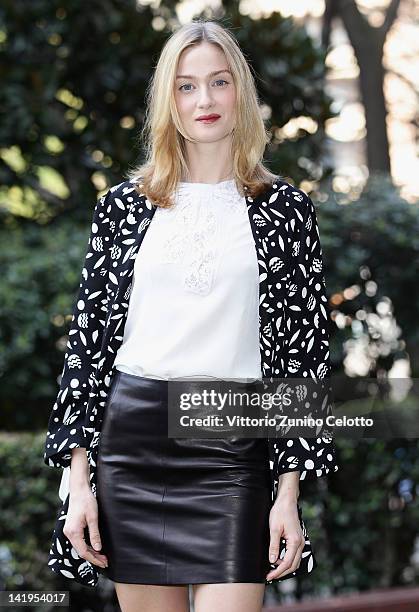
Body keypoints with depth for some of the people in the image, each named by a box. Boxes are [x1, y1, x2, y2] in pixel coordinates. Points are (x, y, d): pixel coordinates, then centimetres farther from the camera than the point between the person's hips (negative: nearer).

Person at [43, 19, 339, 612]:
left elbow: (305, 351, 3)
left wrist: (289, 491, -4)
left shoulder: (285, 208, 5)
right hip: (132, 438, 2)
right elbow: (88, 338, 8)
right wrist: (79, 477, 1)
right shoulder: (124, 204, 8)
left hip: (235, 450, -1)